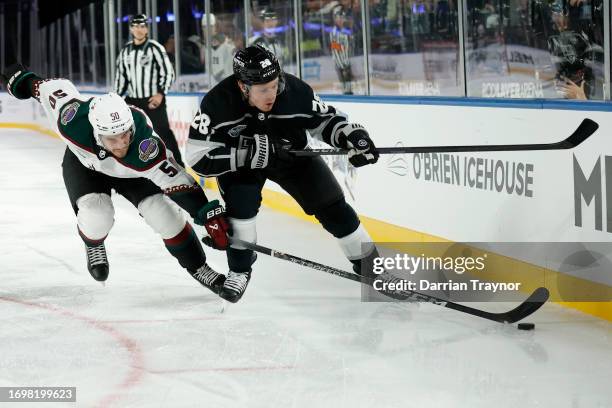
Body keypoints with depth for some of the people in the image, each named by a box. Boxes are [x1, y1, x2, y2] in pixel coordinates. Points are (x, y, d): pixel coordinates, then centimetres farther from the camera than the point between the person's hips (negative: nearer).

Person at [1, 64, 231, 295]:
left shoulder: (145, 147, -44)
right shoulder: (73, 122, -41)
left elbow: (178, 182, -41)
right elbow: (54, 87, -22)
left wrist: (210, 216, -46)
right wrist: (23, 81, -2)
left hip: (130, 172, 0)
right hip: (84, 163, 0)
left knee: (164, 215, -10)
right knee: (97, 216, -22)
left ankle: (197, 267, 13)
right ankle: (93, 245, 15)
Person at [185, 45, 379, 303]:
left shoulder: (295, 91, -29)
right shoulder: (218, 102, -34)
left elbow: (325, 119, -10)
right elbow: (198, 157, -32)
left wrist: (352, 135, -28)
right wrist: (249, 153, -40)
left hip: (291, 153, 2)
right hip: (238, 161, -2)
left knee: (331, 206, -2)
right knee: (241, 202, -28)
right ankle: (239, 270, -7)